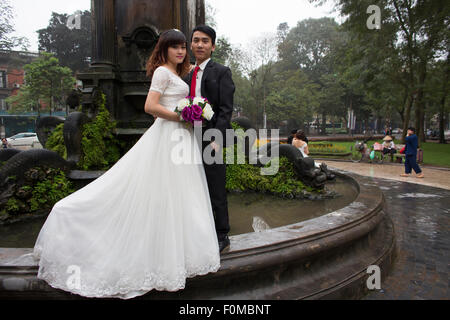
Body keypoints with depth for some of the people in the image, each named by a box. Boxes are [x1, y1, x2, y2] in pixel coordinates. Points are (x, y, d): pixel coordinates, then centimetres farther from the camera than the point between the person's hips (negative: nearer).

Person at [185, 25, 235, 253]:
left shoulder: (221, 72, 0)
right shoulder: (188, 75, 19)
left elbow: (226, 109, -9)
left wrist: (217, 139, -19)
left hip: (212, 140, -6)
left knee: (216, 190, 0)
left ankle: (222, 237, 15)